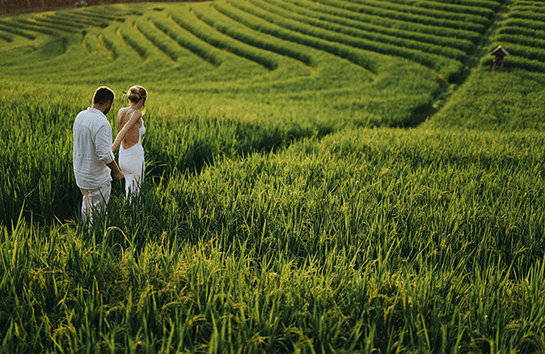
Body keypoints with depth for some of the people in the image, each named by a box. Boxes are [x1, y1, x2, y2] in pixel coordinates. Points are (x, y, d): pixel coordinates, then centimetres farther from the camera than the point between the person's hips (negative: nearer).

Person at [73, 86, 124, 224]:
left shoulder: (80, 116, 0)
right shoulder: (102, 123, -27)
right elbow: (105, 155, -27)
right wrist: (117, 172, -12)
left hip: (80, 173, 9)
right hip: (96, 178, -9)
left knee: (87, 202, 27)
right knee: (97, 213, 6)